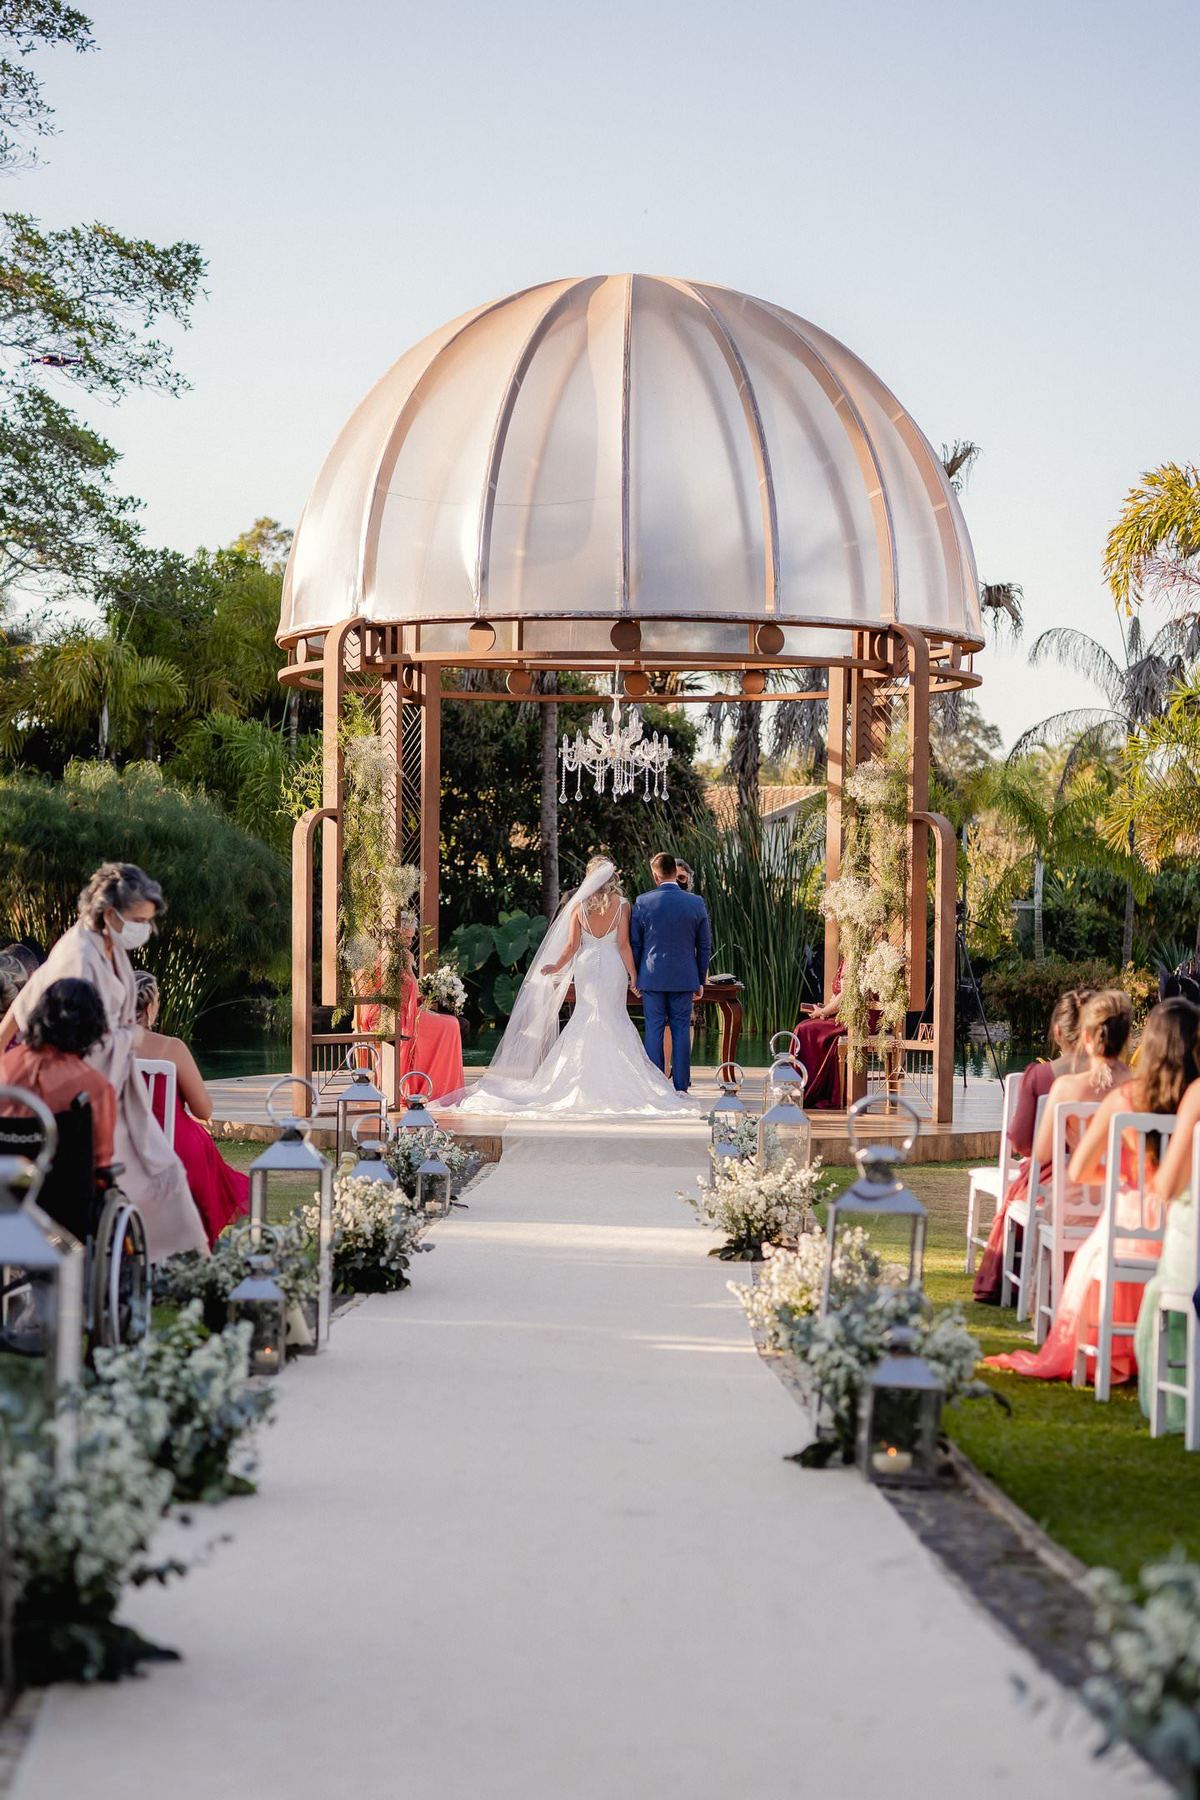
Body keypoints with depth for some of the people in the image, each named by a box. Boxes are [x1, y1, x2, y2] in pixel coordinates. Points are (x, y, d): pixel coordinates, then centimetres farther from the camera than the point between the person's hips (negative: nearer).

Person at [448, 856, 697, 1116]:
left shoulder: (579, 905, -1)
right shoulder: (621, 904, -6)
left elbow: (571, 945, -2)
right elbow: (623, 944, -8)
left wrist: (557, 967, 12)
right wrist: (633, 974, -2)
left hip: (586, 965, 2)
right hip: (613, 967, -2)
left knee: (586, 1016, 11)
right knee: (613, 1017, 4)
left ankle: (586, 1077, 10)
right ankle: (614, 1078, -1)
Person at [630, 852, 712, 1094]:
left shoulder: (643, 902, -5)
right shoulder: (696, 903, -1)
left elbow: (634, 944, 2)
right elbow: (704, 947, 5)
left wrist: (634, 977, 11)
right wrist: (700, 981, 13)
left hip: (652, 977, -1)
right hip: (685, 979, 1)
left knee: (654, 1031, 4)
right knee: (682, 1031, 5)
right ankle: (680, 1086, 5)